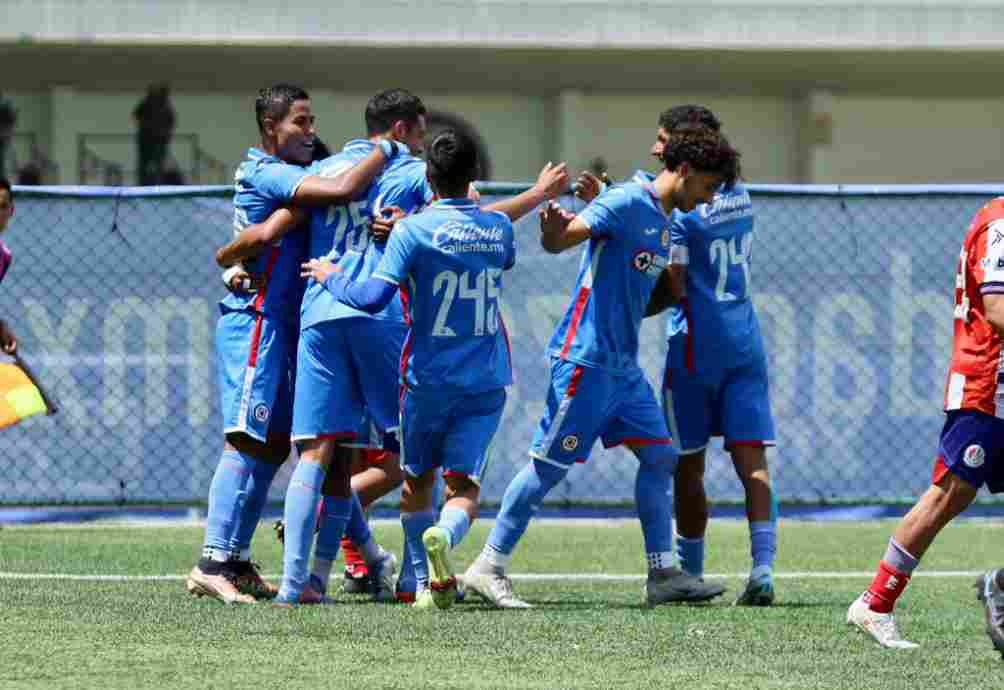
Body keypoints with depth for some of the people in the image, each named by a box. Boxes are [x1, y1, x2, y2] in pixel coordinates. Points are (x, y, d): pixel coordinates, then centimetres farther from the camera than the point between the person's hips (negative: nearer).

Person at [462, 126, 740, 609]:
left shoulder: (665, 225, 16)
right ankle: (488, 567, 1)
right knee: (550, 463, -6)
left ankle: (662, 574, 8)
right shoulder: (628, 202, -12)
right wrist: (552, 234, -38)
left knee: (659, 455, 5)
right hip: (585, 356, -9)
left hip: (623, 364, 9)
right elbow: (561, 239, -19)